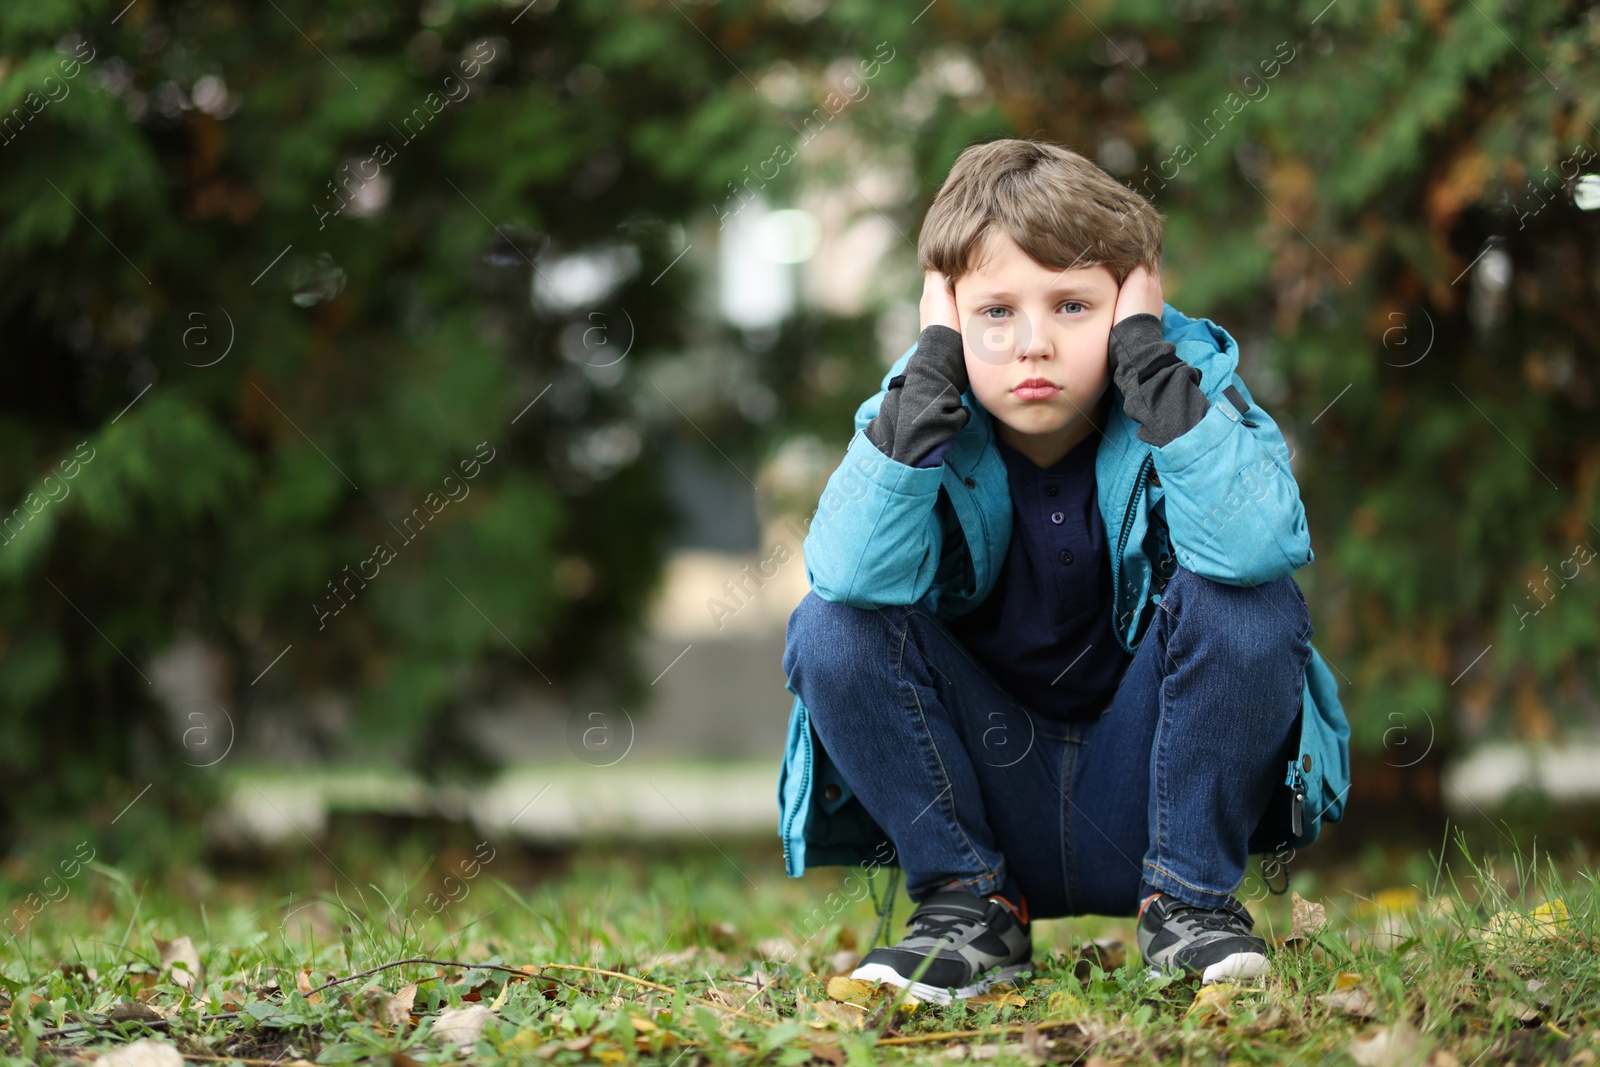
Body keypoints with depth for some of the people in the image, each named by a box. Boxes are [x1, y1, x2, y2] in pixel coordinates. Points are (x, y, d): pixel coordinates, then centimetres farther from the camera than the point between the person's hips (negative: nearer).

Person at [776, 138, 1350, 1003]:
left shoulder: (1186, 378, -13)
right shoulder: (929, 411, -9)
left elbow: (1257, 545, -35)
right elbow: (853, 572, -31)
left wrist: (1145, 350, -29)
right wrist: (935, 363, -27)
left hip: (1146, 783, -1)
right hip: (989, 798, 1)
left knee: (1248, 604, -27)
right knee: (830, 627, -21)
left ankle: (1190, 896, -7)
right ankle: (967, 906, -4)